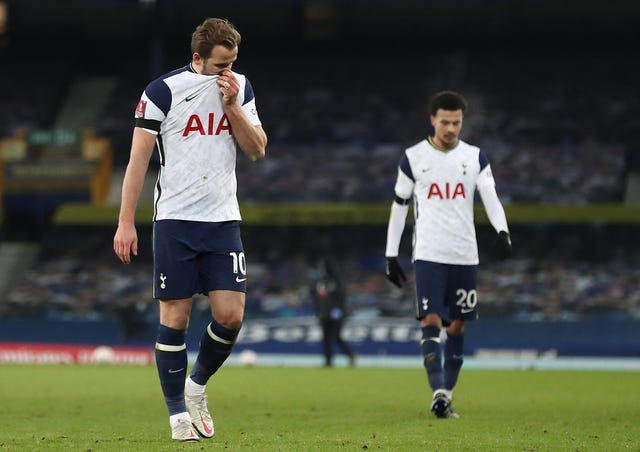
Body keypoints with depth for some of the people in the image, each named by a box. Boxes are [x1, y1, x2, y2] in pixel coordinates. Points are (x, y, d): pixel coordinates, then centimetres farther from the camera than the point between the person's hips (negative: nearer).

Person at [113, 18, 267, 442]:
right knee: (175, 317, -3)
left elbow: (258, 150, 4)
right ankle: (179, 414, 6)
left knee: (231, 315, -6)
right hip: (175, 220, -3)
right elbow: (139, 157, -5)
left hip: (223, 220, 3)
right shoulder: (164, 90, -6)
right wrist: (126, 222, -8)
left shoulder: (240, 88, 7)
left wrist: (232, 104, -9)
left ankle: (197, 385, 19)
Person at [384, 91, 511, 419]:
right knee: (431, 322, -15)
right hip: (428, 254, -2)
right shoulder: (413, 158, 2)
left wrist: (502, 231, -22)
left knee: (457, 326, 6)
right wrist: (391, 255, 5)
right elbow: (399, 206, 7)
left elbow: (490, 198, -3)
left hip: (465, 256, 2)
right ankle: (438, 392, -22)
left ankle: (447, 396, 15)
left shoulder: (475, 157, 7)